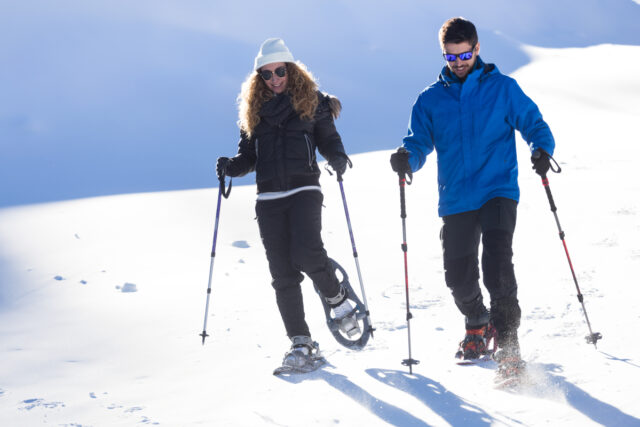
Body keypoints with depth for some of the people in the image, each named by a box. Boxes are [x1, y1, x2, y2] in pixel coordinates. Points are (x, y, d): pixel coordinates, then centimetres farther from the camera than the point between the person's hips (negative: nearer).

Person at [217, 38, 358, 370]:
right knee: (282, 274, -1)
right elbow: (249, 155, 17)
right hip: (268, 198, 3)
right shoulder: (253, 109, 13)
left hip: (303, 190, -3)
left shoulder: (312, 102, 5)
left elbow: (328, 140, 8)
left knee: (307, 254, -24)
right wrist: (232, 167, -3)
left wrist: (337, 158, -13)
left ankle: (338, 299, 5)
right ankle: (300, 342, 4)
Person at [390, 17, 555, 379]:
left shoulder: (502, 88, 4)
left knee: (497, 261, -21)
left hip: (499, 190, -3)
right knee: (458, 275, 3)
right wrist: (407, 158, -17)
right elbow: (420, 142, 6)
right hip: (456, 199, 3)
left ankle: (508, 346, -17)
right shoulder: (431, 99, 10)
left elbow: (534, 123, 5)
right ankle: (478, 325, 34)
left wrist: (542, 149, -17)